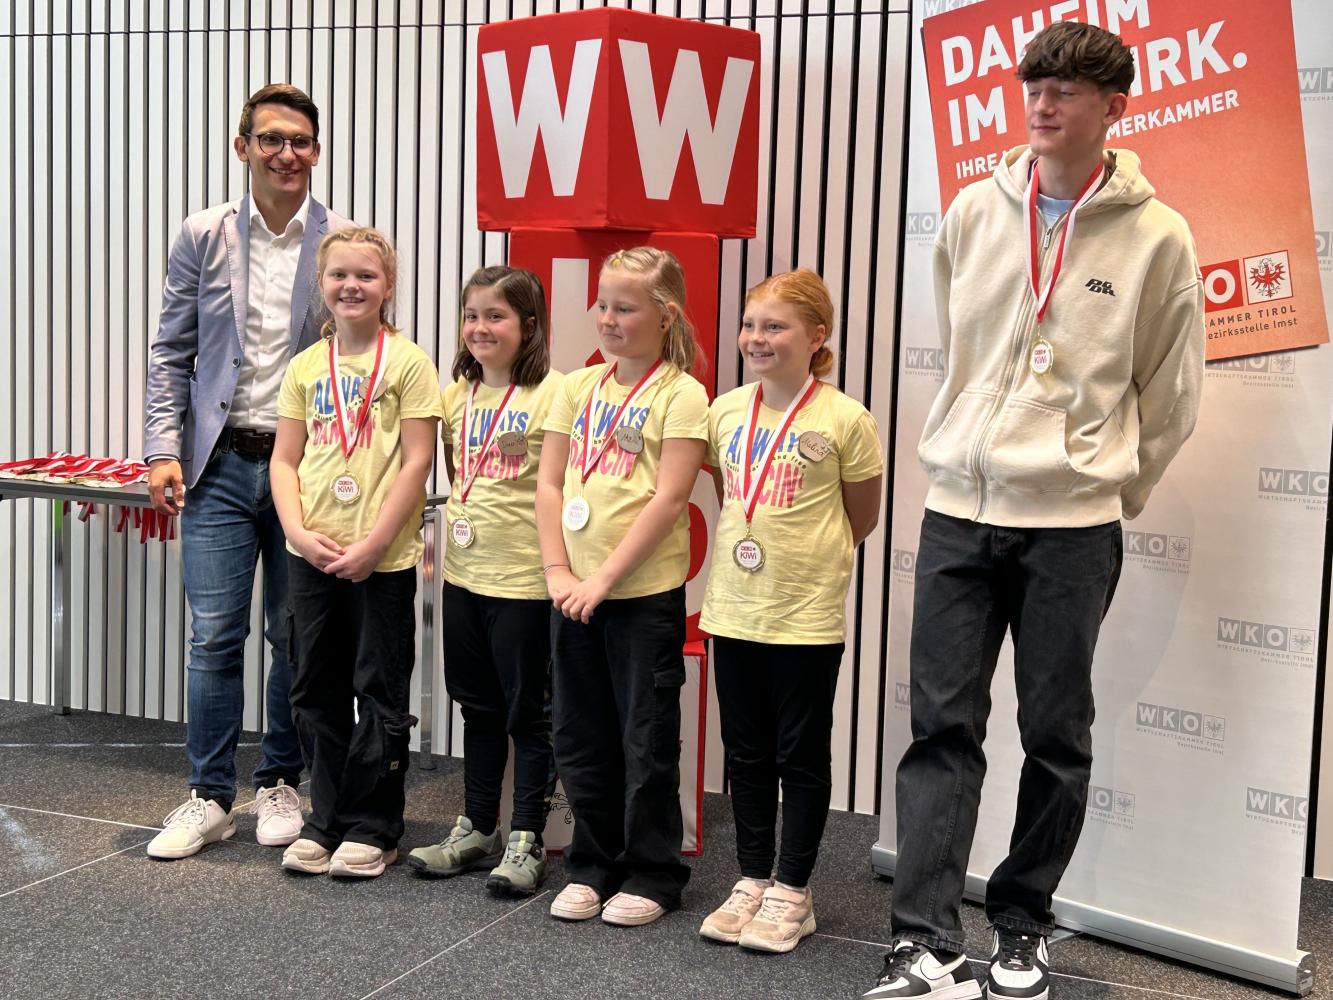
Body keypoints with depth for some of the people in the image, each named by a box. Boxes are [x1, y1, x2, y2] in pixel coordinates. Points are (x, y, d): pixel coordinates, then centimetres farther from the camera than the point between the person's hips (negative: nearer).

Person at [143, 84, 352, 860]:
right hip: (222, 463, 1)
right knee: (215, 635, 0)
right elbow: (172, 353, 6)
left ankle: (280, 785, 24)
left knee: (295, 636, 9)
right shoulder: (204, 237, 3)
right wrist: (164, 451, -3)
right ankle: (210, 798, 13)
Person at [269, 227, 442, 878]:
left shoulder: (407, 362, -5)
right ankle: (326, 819, 24)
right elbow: (285, 460, 8)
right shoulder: (306, 366, 8)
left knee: (379, 691, 3)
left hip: (383, 557, -5)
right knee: (317, 690, 11)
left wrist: (373, 543, -15)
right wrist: (299, 532, -8)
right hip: (312, 554, 5)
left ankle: (372, 827, 15)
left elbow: (417, 462, -10)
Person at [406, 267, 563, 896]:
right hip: (463, 573, 7)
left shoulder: (552, 394, -12)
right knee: (478, 708, 17)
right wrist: (461, 519, 12)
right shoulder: (457, 394, 9)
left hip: (524, 578, -7)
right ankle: (476, 831, 28)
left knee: (528, 712, 4)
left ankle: (526, 841, 14)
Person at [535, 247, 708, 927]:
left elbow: (669, 498, -14)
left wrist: (605, 578, -16)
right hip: (575, 592, 5)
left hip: (645, 592, -5)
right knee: (581, 736, 12)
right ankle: (591, 866, 27)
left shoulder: (680, 394, -7)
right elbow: (549, 484, 8)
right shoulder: (579, 387, 10)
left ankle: (651, 876, 18)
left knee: (646, 738, 4)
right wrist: (558, 570, -3)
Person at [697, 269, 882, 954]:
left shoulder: (844, 420, -9)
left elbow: (860, 519, 1)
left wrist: (801, 558, 6)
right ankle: (752, 880, 26)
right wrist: (748, 551, 8)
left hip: (808, 614, -5)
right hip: (733, 608, 5)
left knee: (801, 754, 7)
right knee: (746, 753, 13)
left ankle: (792, 891, 18)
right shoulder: (725, 411, 4)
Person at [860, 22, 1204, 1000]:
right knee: (943, 726, -1)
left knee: (1056, 735, 8)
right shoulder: (975, 212, 5)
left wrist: (1109, 486, 9)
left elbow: (1170, 395, 4)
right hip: (958, 510, 2)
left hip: (1073, 524, -2)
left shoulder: (1156, 236, -4)